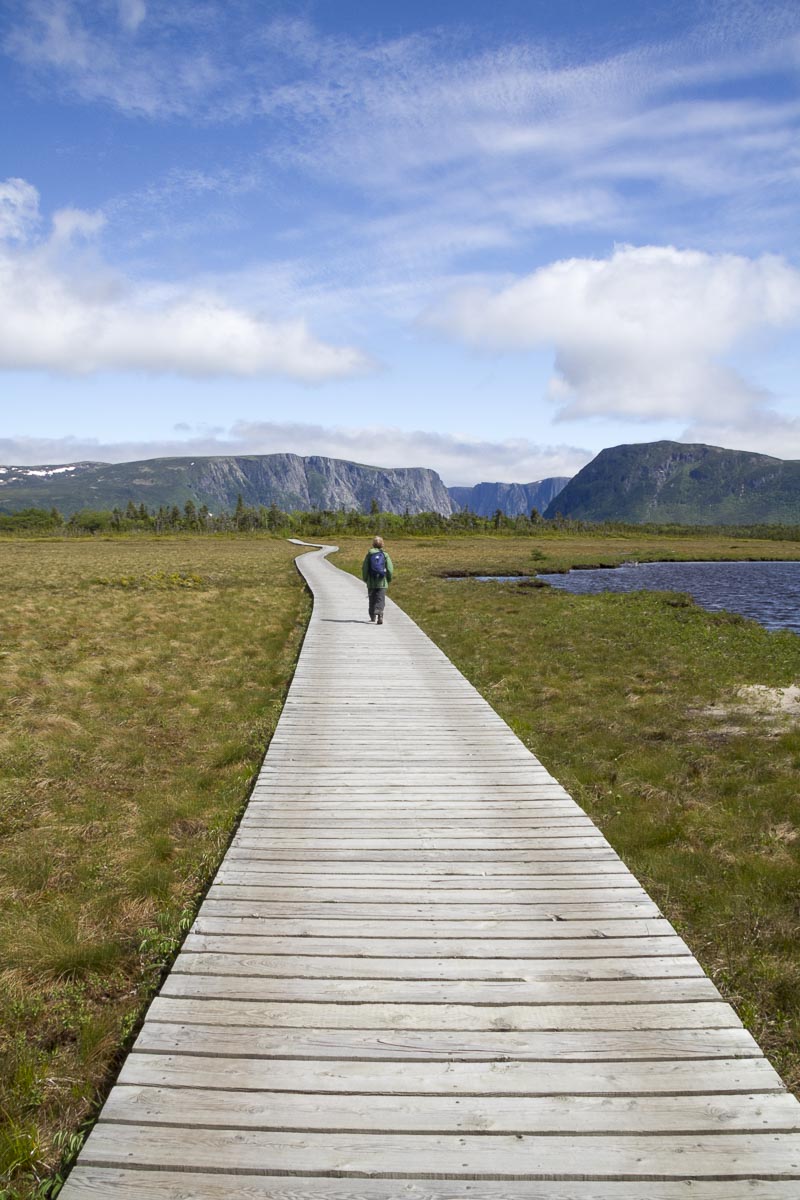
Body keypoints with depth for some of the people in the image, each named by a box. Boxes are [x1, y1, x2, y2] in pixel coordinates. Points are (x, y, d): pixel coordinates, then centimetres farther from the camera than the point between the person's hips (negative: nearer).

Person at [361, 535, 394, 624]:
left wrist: (365, 579, 11)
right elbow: (390, 569, -6)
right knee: (380, 600, -2)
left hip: (371, 582, 1)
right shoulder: (385, 555, -4)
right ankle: (380, 614, -23)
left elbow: (364, 568, -1)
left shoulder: (369, 554, -2)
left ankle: (373, 616, 27)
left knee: (372, 600, 16)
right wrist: (389, 579, 9)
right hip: (382, 582, -1)